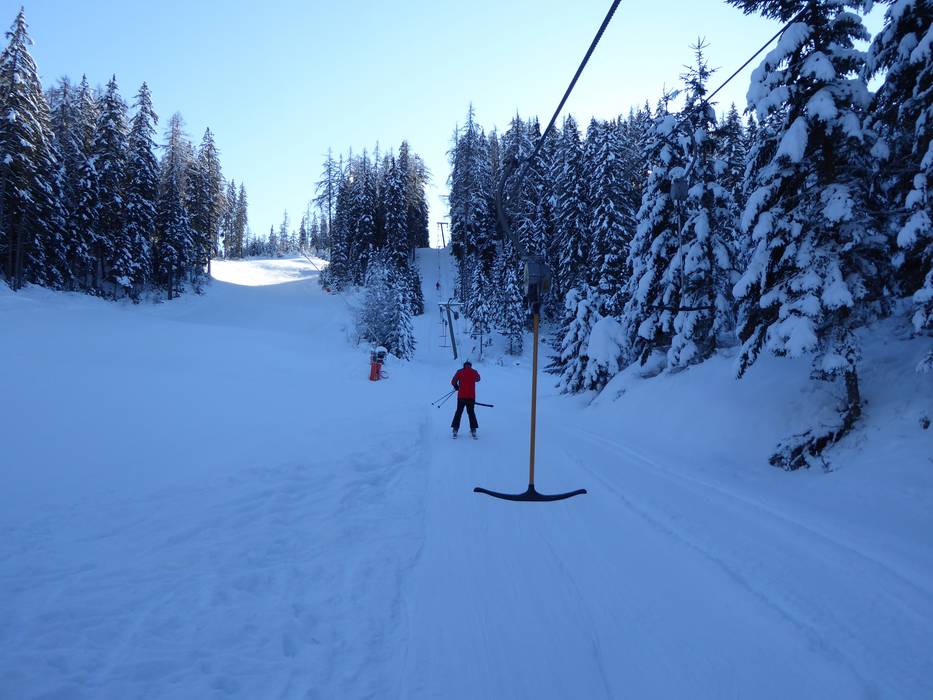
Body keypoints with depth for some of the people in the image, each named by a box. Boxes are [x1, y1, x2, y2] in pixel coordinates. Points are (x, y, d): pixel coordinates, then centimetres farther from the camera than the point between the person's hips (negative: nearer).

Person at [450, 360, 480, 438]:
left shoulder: (459, 372, -1)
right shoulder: (474, 372, 3)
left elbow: (453, 382, -2)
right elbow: (478, 379, 24)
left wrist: (456, 387, 17)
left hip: (461, 396, -1)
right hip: (471, 396, 1)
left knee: (459, 412, 10)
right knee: (471, 412, 13)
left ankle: (455, 429, 5)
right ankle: (473, 430, 9)